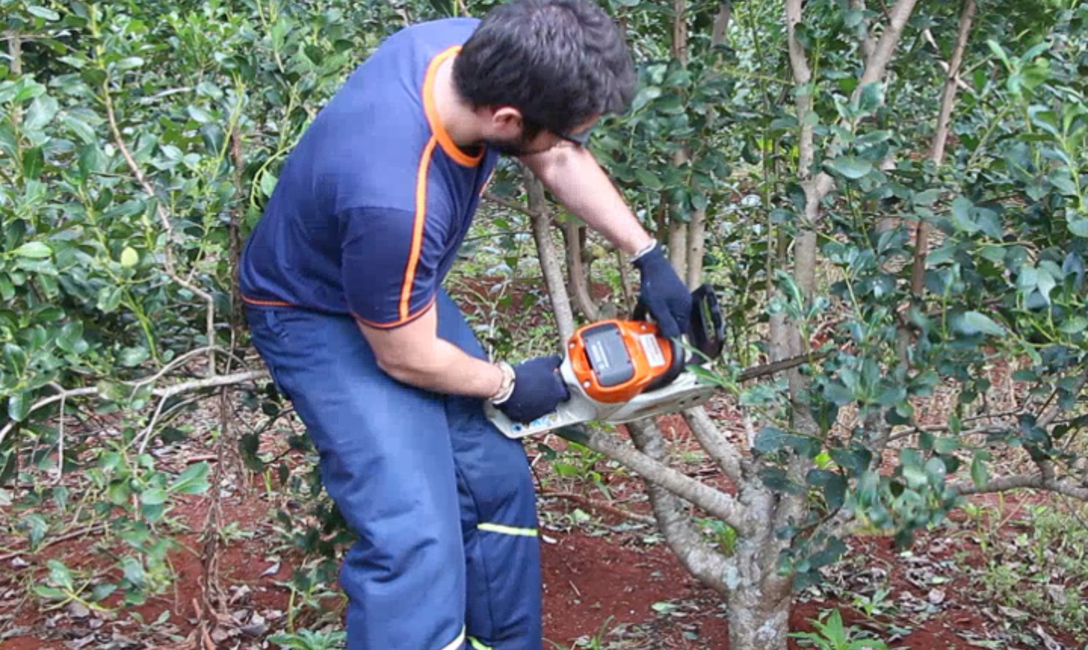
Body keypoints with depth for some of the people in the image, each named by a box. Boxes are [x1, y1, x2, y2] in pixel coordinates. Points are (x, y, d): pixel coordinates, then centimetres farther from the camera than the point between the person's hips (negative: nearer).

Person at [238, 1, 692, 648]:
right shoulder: (394, 200, -41)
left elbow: (560, 161, 1)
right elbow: (406, 358, -23)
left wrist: (650, 257, 3)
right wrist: (511, 385, -5)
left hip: (402, 287, 8)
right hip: (322, 319, -8)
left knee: (496, 481, 9)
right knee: (416, 538, -17)